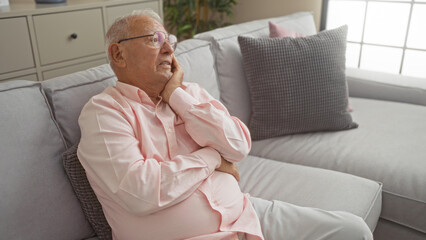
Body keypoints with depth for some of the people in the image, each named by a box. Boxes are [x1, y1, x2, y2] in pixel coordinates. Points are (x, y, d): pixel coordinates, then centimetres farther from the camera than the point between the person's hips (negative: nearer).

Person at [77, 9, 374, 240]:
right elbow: (139, 192, -21)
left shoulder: (191, 93, 10)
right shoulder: (102, 111, -6)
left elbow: (239, 146, -3)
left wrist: (177, 96, -7)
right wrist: (212, 158, -8)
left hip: (244, 214, 6)